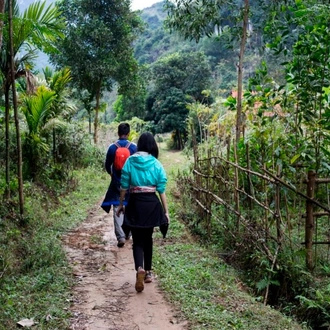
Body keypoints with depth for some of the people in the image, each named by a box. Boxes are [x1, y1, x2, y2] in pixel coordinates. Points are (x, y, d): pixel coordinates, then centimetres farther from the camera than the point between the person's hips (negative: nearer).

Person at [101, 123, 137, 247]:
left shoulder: (112, 147, -4)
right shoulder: (133, 147, -6)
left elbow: (107, 165, 5)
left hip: (116, 182, -1)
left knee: (117, 209, 0)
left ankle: (120, 236, -11)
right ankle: (127, 233, 29)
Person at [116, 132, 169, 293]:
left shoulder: (130, 161, -2)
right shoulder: (156, 164, -2)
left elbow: (124, 186, -1)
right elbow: (161, 190, -1)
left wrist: (121, 204, 11)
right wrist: (166, 211, 4)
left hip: (135, 204, -1)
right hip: (152, 204, 1)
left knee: (137, 240, 4)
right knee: (148, 238, 18)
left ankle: (140, 269, -20)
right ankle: (148, 272, 27)